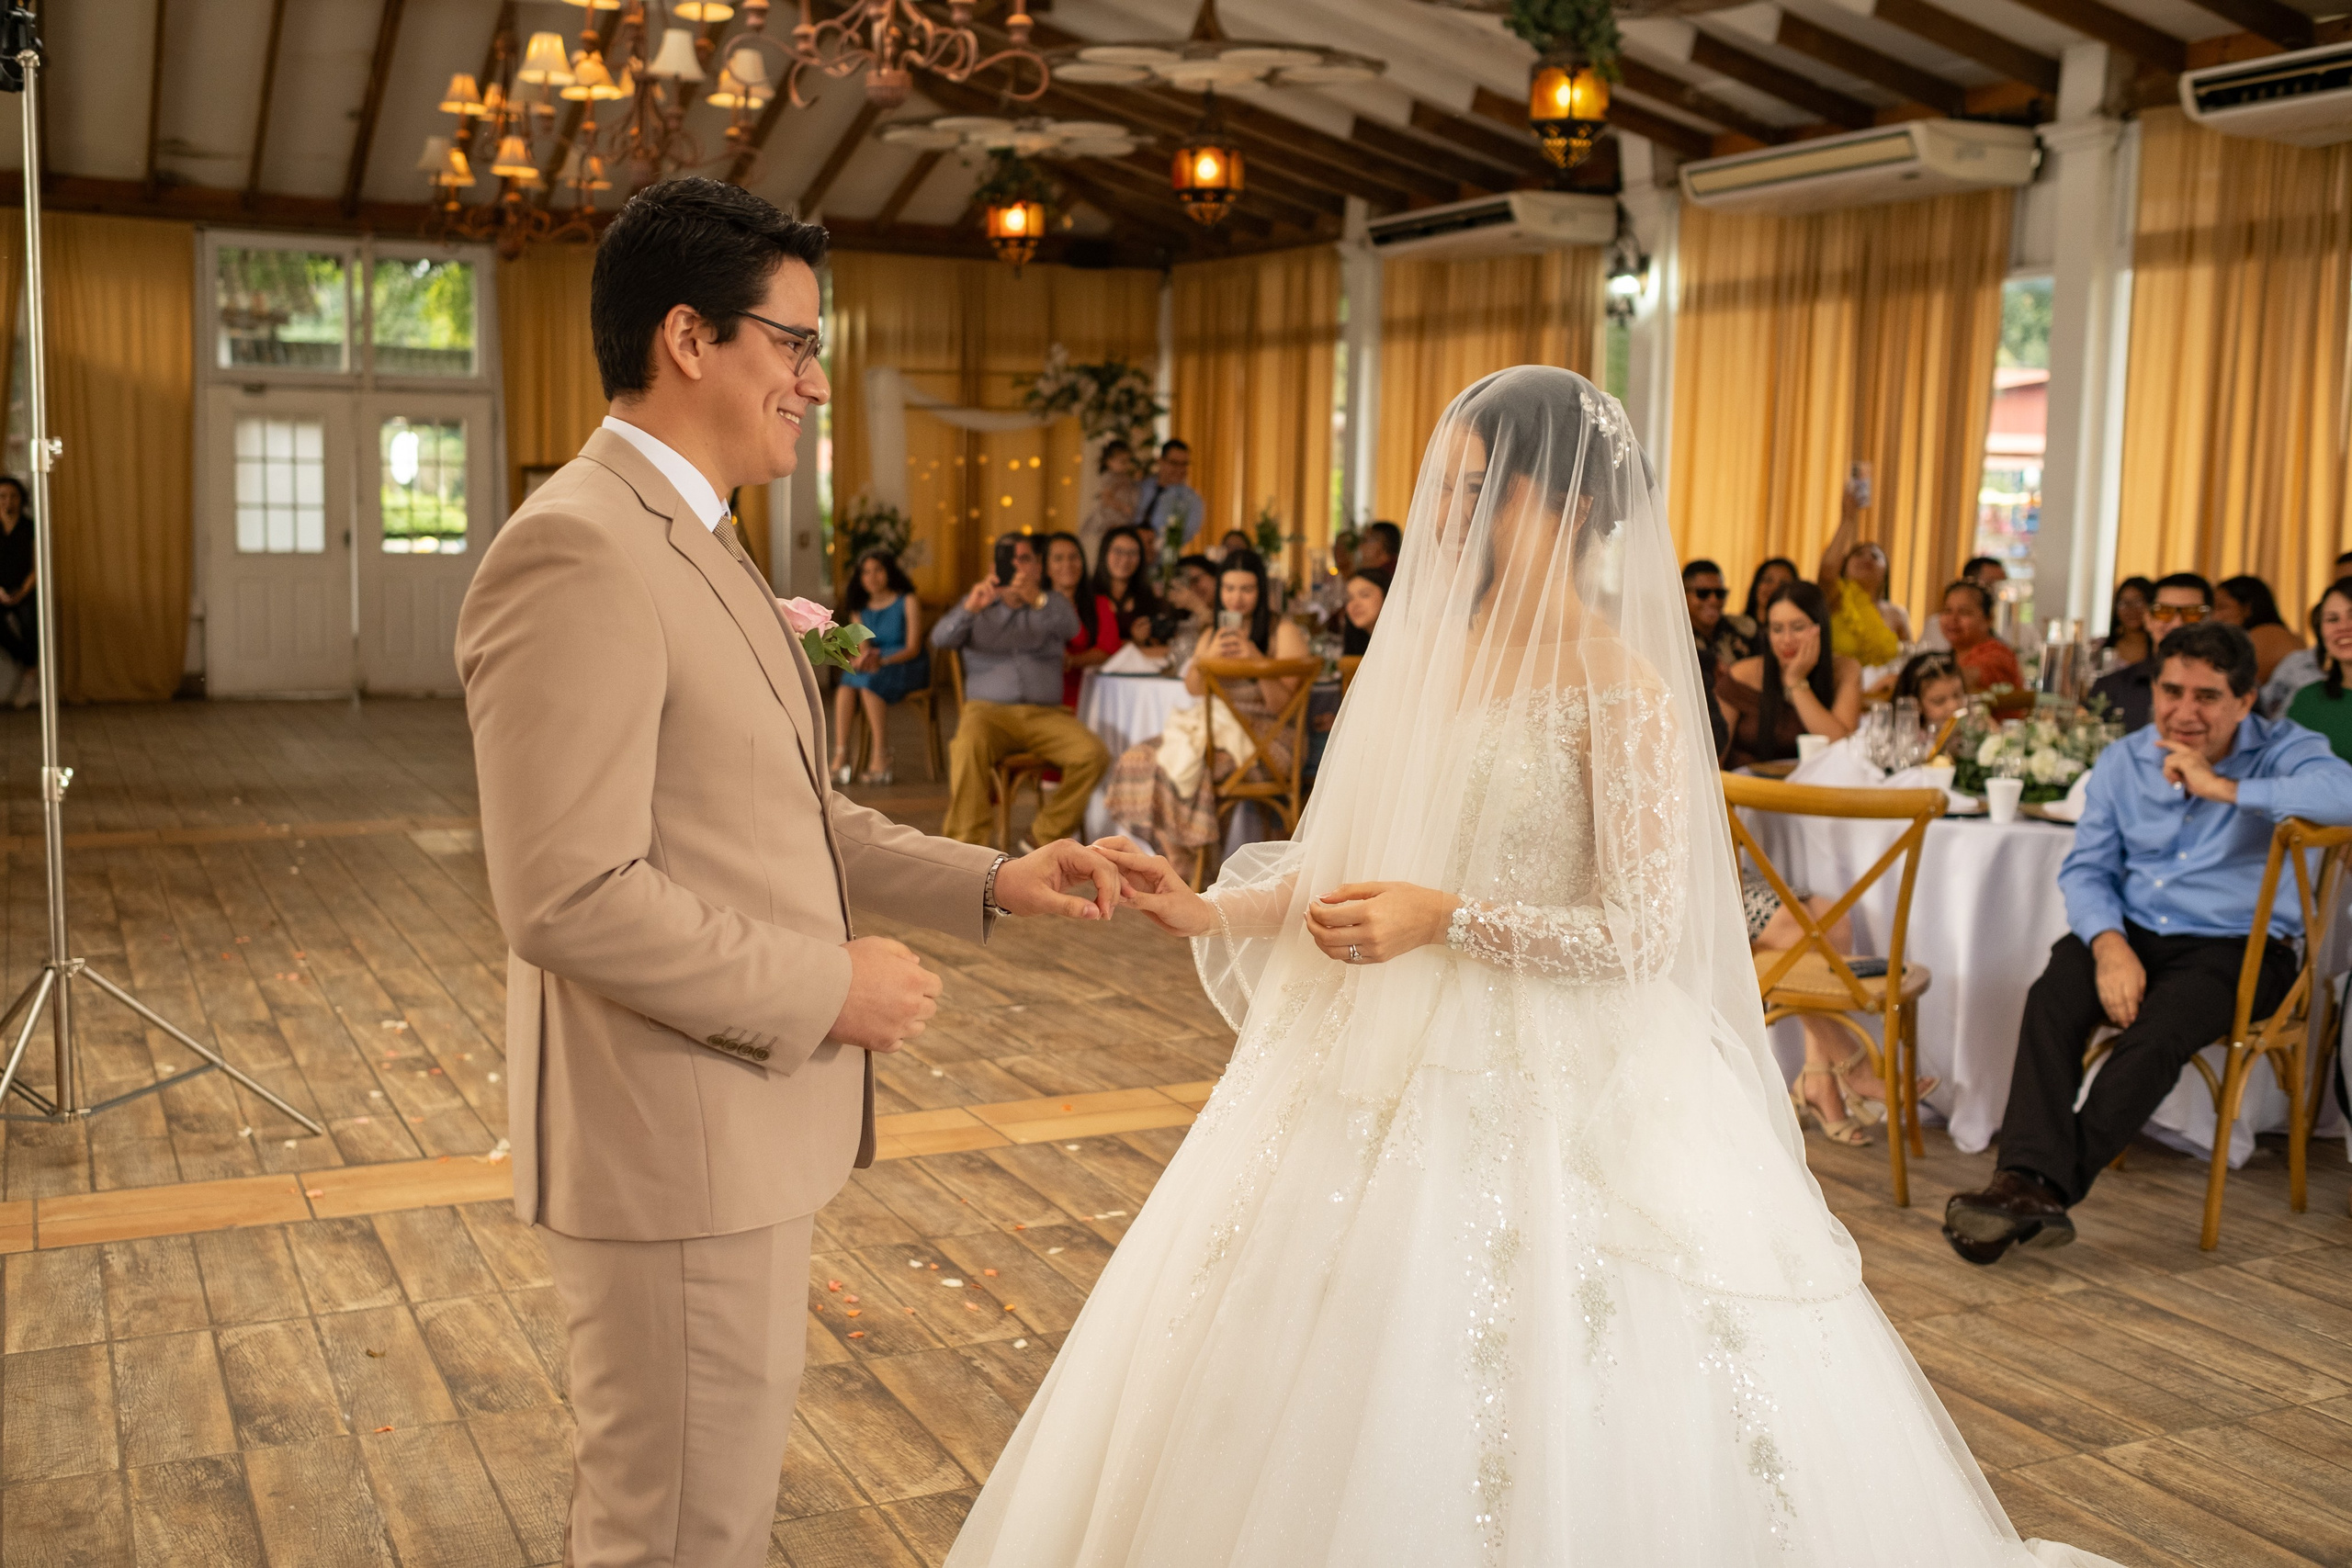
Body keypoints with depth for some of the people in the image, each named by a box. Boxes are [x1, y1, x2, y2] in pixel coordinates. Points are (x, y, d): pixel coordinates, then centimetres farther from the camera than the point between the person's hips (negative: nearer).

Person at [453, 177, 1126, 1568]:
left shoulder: (694, 542, 13)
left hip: (750, 1111, 10)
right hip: (673, 1140, -10)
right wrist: (828, 992, -18)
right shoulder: (577, 551, -20)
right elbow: (569, 899, -26)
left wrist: (989, 882, 7)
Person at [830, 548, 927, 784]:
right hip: (873, 669, 4)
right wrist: (864, 658, -25)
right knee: (846, 684, -28)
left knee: (869, 684, -34)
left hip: (907, 667, -4)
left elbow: (913, 648, -9)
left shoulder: (908, 602, -1)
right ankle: (840, 756, -39)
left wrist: (883, 660, -26)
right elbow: (862, 647, 0)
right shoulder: (859, 610, 13)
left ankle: (881, 757, -34)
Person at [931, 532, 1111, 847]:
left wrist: (1037, 600, -29)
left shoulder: (1053, 603, 18)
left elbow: (1070, 628, -8)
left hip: (1045, 714, 2)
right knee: (968, 747, -36)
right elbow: (940, 639, -1)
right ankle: (968, 843, -30)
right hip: (988, 711, -1)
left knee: (1094, 754, -25)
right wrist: (970, 608, -23)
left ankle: (1046, 835, -9)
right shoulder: (977, 604, 17)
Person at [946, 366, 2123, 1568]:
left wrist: (1444, 919, -21)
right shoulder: (1427, 654, 8)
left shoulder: (1622, 694, -12)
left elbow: (1644, 932, -15)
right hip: (1389, 1072, 7)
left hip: (1547, 1092, -6)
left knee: (1533, 1411, 0)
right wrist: (1209, 912, -1)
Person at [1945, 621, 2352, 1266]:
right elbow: (2086, 867, 6)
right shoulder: (2124, 761, 10)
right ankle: (2031, 1180, -39)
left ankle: (2048, 1189, -32)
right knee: (2050, 1001, -28)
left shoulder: (2283, 751, -2)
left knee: (2157, 1032, -32)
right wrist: (2109, 942, -14)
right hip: (2133, 929, 4)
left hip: (2236, 946, -3)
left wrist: (2224, 788, -24)